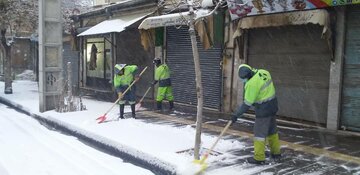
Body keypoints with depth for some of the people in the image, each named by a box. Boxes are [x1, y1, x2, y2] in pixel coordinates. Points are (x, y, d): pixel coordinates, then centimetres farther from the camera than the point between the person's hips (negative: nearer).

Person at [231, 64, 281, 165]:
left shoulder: (252, 84, -25)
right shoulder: (264, 72, -2)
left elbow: (247, 104, -20)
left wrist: (236, 114, -12)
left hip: (263, 110, -9)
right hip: (272, 106, 9)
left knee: (259, 133, 2)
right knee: (272, 130, 20)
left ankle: (259, 158, 9)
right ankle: (276, 153, 33)